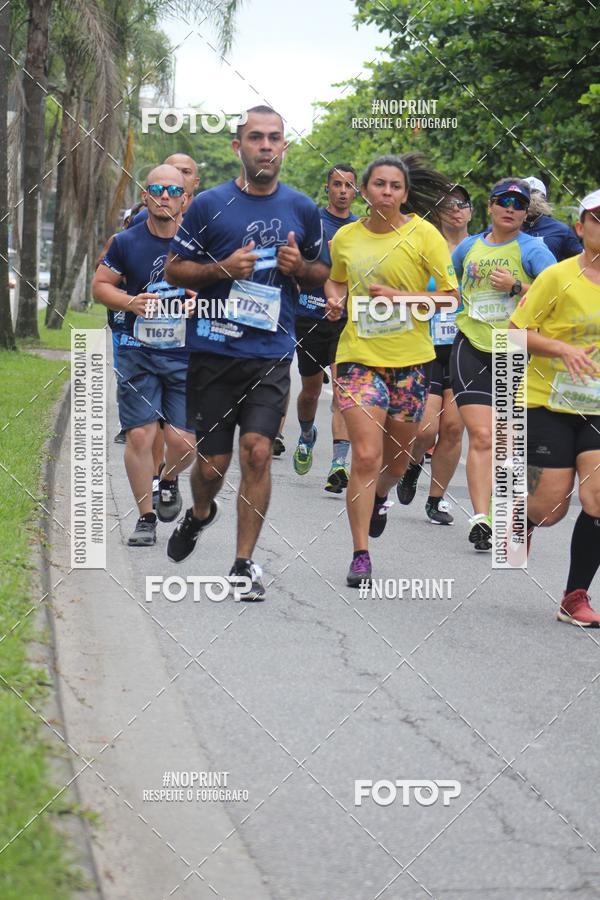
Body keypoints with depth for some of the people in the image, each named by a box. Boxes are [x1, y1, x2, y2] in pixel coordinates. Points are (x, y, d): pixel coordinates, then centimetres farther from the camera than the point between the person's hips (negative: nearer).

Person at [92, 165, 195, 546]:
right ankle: (146, 517, 11)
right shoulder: (126, 242, 0)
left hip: (186, 354, 0)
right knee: (140, 436, -4)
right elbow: (100, 284, 8)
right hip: (138, 353, 0)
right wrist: (130, 302, -11)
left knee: (183, 441, -4)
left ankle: (169, 481, 32)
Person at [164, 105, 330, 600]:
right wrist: (223, 268, -13)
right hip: (213, 350, 0)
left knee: (257, 451, -13)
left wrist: (299, 267, -5)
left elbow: (323, 274, 18)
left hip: (272, 352, 1)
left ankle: (244, 561, -3)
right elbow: (174, 269, 4)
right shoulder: (210, 204, 0)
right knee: (213, 460, 4)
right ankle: (199, 514, 40)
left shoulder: (303, 209, 7)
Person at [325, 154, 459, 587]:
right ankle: (361, 556, -6)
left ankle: (380, 495, 50)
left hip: (410, 359, 0)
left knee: (397, 461, 13)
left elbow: (452, 295, -6)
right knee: (366, 456, -12)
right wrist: (335, 299, 0)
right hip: (359, 355, 0)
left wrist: (401, 298, -19)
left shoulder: (423, 234, -6)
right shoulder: (345, 238, 3)